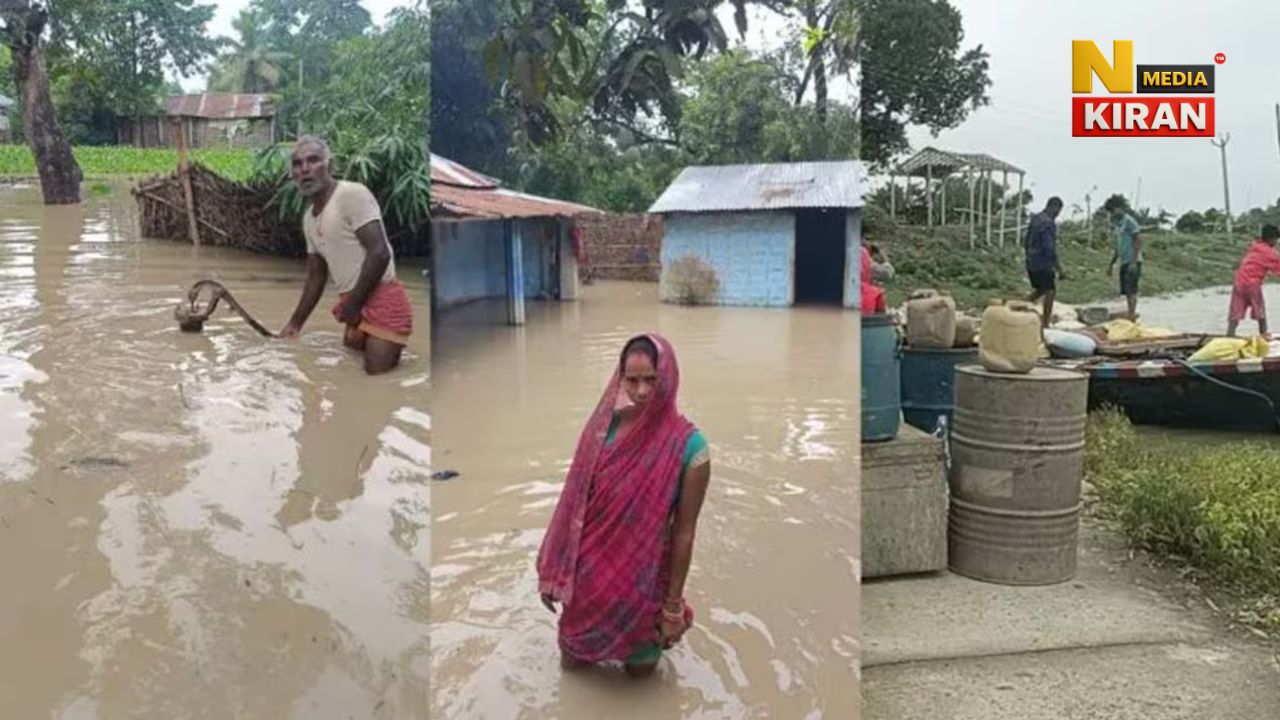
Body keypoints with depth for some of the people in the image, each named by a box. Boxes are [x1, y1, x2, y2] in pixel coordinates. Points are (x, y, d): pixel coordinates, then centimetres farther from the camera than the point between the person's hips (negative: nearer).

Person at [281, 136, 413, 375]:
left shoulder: (352, 194, -12)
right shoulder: (309, 218, 15)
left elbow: (379, 253, -21)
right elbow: (316, 278, 23)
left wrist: (352, 304, -15)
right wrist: (295, 324, 22)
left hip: (382, 302, -9)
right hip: (355, 307, 9)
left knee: (378, 377, -14)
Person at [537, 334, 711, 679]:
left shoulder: (687, 445, -21)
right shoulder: (603, 424, -12)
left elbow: (684, 531, -14)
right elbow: (575, 501, -3)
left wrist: (673, 605, -9)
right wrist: (555, 571, 1)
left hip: (641, 576, -3)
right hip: (590, 568, 3)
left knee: (639, 665, 21)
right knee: (573, 658, 23)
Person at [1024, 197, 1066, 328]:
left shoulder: (1034, 219, 9)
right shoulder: (1048, 223, -19)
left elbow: (1026, 243, 17)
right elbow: (1050, 249, -23)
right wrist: (1059, 269, -18)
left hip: (1031, 263, 9)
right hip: (1043, 264, -9)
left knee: (1040, 290, 22)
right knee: (1050, 291, 2)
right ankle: (1045, 323, 3)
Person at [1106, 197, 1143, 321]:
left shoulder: (1129, 221, -8)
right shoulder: (1118, 223, 19)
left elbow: (1138, 241, -15)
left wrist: (1134, 262, -22)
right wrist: (1111, 264, 22)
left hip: (1132, 262, -9)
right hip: (1124, 263, 9)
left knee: (1131, 290, -12)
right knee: (1126, 292, 8)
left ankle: (1132, 316, -14)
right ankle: (1131, 315, 13)